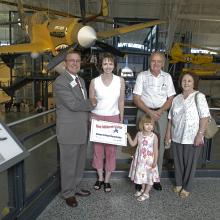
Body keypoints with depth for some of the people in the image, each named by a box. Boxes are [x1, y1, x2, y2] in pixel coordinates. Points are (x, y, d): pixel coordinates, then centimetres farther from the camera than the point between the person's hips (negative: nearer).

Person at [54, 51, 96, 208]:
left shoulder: (81, 80, 14)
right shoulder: (61, 81, -13)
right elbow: (73, 104, -22)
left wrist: (88, 121, 10)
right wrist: (91, 104, -8)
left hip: (82, 129, 8)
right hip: (69, 130, -8)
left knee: (80, 162, 18)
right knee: (69, 163, 7)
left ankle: (75, 187, 37)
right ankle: (68, 193, 26)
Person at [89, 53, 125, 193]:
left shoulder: (120, 80, -2)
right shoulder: (94, 81, -4)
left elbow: (121, 101, 4)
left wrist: (121, 119, 3)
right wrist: (90, 119, -2)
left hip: (113, 118, 0)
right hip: (97, 118, 0)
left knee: (111, 149, 5)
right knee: (98, 148, 8)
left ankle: (107, 180, 22)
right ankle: (100, 177, 28)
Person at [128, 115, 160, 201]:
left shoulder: (154, 136, -16)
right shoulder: (139, 134, -5)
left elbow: (156, 150, -13)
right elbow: (133, 144, 4)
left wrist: (155, 161, -14)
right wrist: (128, 136, -5)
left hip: (149, 160, -4)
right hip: (140, 159, 4)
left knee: (149, 176, 9)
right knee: (141, 174, 20)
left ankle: (146, 193, 27)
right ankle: (143, 189, 43)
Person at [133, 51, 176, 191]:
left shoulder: (167, 77, 6)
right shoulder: (142, 76, 0)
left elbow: (170, 99, 7)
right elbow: (136, 99, -3)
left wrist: (160, 111, -9)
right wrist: (149, 112, -15)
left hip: (161, 113, 2)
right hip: (144, 112, -2)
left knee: (159, 145, 4)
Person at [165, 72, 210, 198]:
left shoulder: (199, 96, -7)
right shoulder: (177, 98, 8)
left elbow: (205, 116, -13)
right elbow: (171, 117, 12)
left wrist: (200, 134, -18)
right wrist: (168, 133, 8)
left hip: (192, 138, -4)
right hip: (176, 137, 5)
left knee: (190, 163, 9)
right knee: (178, 161, 15)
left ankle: (187, 188, 27)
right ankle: (179, 184, 35)